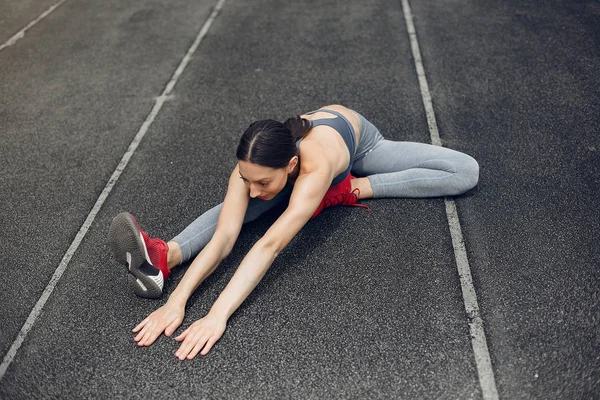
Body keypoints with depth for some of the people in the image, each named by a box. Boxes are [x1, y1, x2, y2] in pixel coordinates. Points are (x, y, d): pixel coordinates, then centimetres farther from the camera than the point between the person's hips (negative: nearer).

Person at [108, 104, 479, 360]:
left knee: (467, 173, -13)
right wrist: (177, 300, -55)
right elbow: (224, 236, -46)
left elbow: (270, 245, -60)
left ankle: (356, 188, -24)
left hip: (357, 137, -2)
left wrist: (218, 316, -64)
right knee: (241, 209, -27)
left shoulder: (316, 164, -52)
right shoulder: (254, 168, -39)